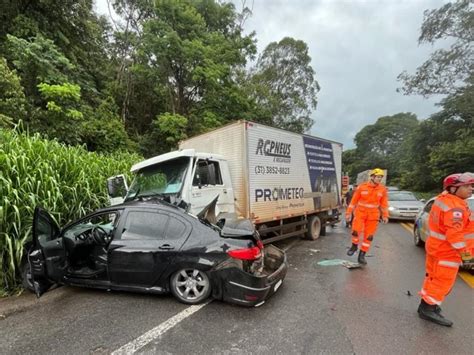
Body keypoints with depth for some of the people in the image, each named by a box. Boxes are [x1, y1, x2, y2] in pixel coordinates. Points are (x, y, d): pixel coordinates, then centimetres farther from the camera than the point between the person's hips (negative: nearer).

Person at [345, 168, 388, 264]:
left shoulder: (383, 189, 1)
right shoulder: (361, 187, -6)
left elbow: (384, 203, 10)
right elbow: (354, 201, -2)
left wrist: (385, 215, 4)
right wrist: (348, 213, -2)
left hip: (373, 215, 2)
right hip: (360, 213, -2)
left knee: (369, 236, 4)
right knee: (356, 230, -17)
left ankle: (362, 255, 16)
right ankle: (354, 246, 13)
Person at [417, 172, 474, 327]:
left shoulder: (442, 199, 5)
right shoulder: (455, 207, -25)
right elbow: (454, 234, -28)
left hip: (436, 246, 10)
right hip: (446, 251, -10)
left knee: (433, 277, 19)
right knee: (443, 281, 1)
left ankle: (426, 305, 31)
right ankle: (428, 309, 11)